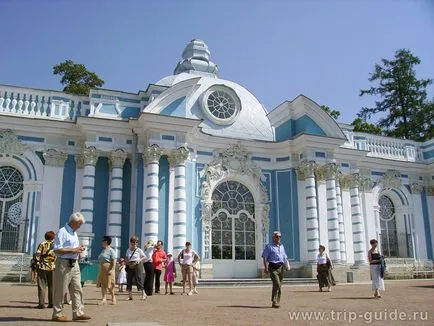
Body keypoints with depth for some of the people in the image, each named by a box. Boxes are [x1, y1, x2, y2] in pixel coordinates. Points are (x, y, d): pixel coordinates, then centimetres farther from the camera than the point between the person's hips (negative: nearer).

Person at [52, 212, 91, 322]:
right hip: (64, 264, -9)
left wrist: (79, 249, 7)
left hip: (74, 264, 9)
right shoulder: (62, 232, -11)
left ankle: (77, 313, 7)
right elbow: (57, 250, -19)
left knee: (77, 289, 5)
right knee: (60, 290, 1)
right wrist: (73, 250, -20)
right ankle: (57, 314, 11)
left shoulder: (74, 233, 18)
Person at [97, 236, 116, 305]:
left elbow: (114, 261, -16)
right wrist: (100, 270, 16)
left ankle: (113, 298, 16)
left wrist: (111, 269, -21)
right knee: (103, 284, 2)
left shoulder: (111, 251, -10)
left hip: (108, 270, -8)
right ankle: (104, 299, 3)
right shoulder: (103, 251, 16)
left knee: (109, 285, -2)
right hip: (102, 270, 8)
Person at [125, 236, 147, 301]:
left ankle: (144, 294, 5)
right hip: (130, 267, 5)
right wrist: (126, 261, 2)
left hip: (136, 266, -5)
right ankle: (130, 296, 13)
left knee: (138, 280, -6)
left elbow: (145, 257, 0)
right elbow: (126, 258, 22)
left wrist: (140, 260, -16)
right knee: (129, 280, 4)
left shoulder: (138, 250, -3)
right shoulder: (128, 250, 10)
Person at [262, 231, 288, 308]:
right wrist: (266, 267, -16)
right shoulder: (269, 246, -2)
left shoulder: (281, 246, 19)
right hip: (273, 267, -7)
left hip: (280, 267, 7)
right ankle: (274, 302, -15)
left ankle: (277, 301, 17)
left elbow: (285, 257, 24)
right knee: (277, 284, -18)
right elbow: (264, 257, -7)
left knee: (279, 285, 8)